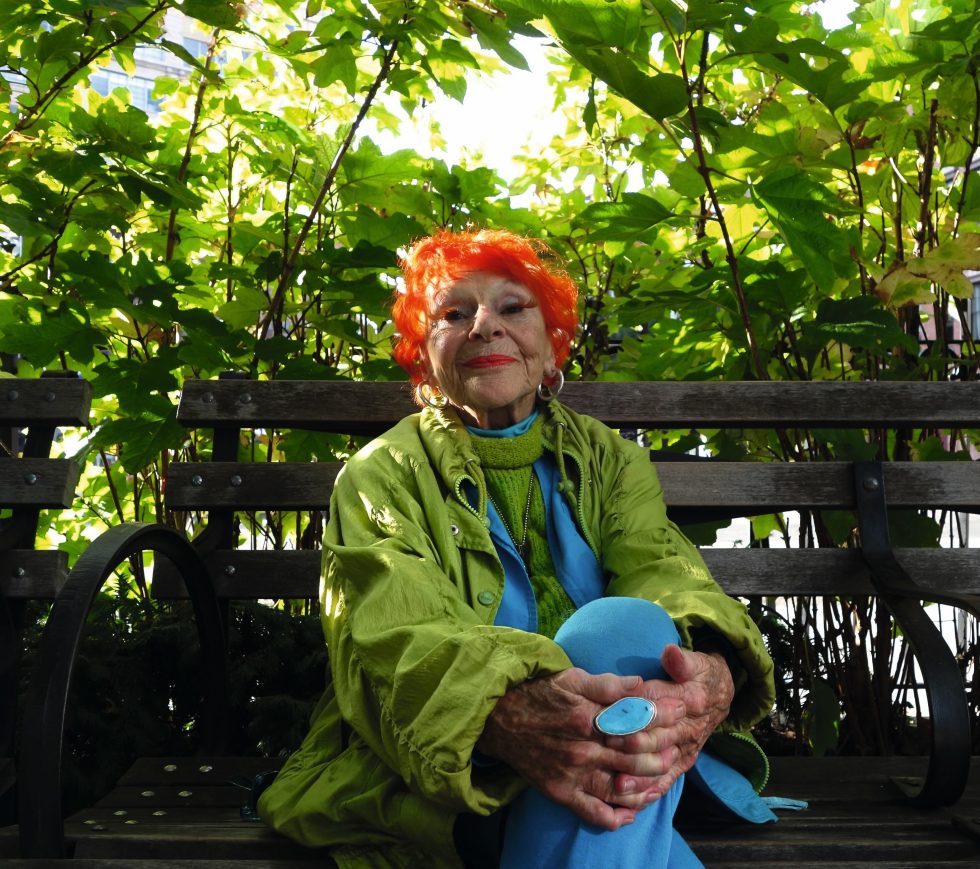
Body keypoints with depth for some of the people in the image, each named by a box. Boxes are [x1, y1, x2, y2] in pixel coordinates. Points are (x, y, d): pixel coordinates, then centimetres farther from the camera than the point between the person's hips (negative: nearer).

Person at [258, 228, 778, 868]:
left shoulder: (609, 458, 14)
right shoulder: (383, 473, 4)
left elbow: (660, 565, -6)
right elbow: (391, 633, -15)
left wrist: (710, 670, -32)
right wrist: (503, 713, -39)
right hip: (443, 781, -3)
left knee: (622, 625, -30)